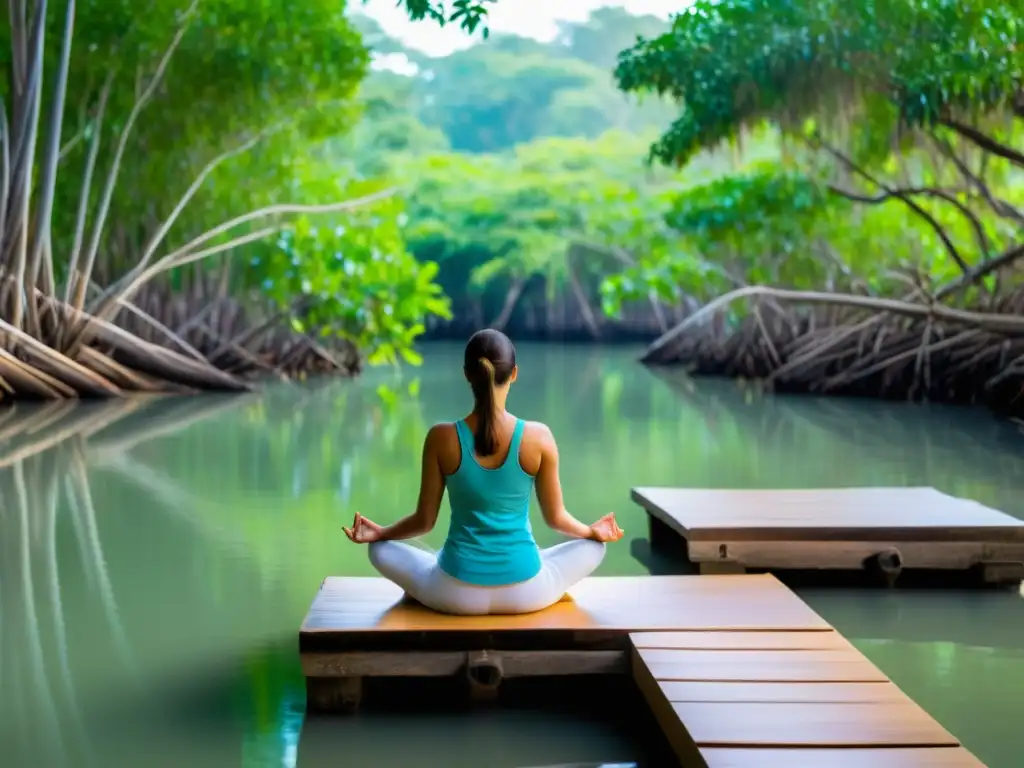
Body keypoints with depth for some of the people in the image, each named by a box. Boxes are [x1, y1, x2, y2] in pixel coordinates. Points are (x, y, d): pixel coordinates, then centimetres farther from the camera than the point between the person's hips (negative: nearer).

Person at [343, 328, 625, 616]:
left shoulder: (441, 438, -11)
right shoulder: (538, 437, -11)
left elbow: (425, 520, -2)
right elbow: (555, 517, 1)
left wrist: (379, 533, 18)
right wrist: (593, 531, 22)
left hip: (457, 592, 0)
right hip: (525, 592, 0)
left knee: (380, 549, 24)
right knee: (593, 546, 27)